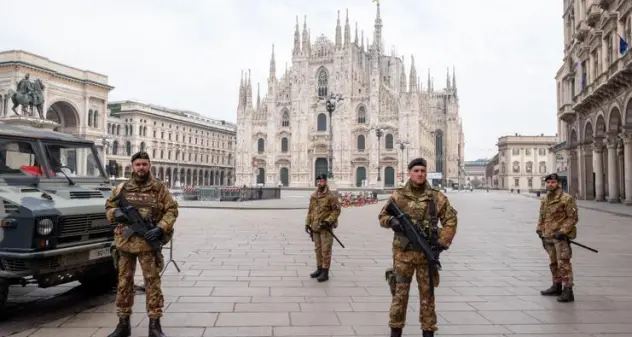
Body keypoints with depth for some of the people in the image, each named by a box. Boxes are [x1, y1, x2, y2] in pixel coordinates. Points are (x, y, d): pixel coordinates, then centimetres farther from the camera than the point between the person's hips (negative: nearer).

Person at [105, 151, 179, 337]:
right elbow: (108, 207, 17)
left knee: (152, 282, -1)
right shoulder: (121, 188, 7)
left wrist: (160, 228, -15)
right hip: (124, 242, 3)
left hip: (148, 243, -3)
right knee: (124, 282, 11)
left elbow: (172, 210, 0)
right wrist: (116, 213, -7)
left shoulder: (159, 188, 0)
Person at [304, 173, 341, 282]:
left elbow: (336, 211, -9)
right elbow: (310, 211, 16)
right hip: (315, 227, 6)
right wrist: (307, 223, 10)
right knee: (317, 249, 14)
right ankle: (319, 269, 26)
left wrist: (328, 221, -19)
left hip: (326, 228, -6)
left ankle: (325, 272, 4)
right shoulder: (313, 196, 11)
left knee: (325, 250, -2)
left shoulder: (331, 196, -8)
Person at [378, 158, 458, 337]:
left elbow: (451, 220, 3)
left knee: (427, 293, 10)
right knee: (399, 292, 7)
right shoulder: (398, 195, 2)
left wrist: (442, 243, -7)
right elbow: (382, 216, 8)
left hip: (427, 253, 0)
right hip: (403, 253, 0)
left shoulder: (437, 196, 1)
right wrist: (392, 221, -15)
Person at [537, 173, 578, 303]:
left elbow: (573, 218, -11)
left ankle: (568, 291, -5)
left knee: (563, 264, -9)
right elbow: (541, 216, 20)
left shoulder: (567, 199, -9)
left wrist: (563, 231, -19)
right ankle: (556, 287, 31)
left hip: (561, 237, -8)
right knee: (553, 263, 18)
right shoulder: (544, 199, 12)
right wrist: (540, 230, 11)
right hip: (548, 237, 8)